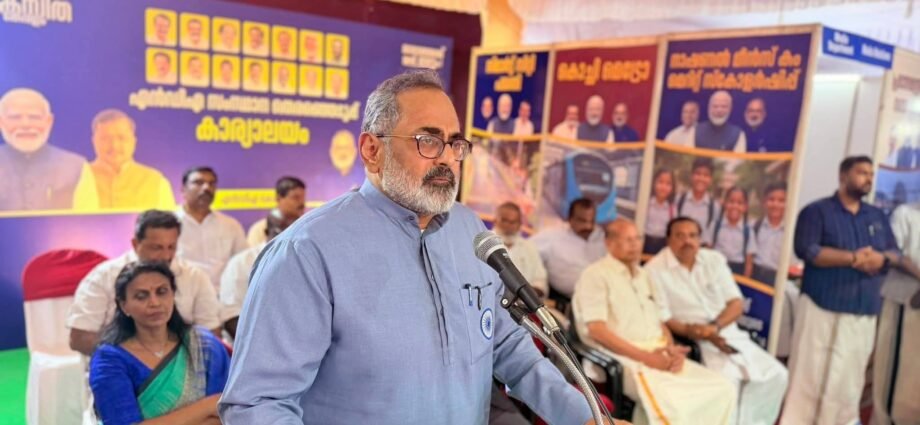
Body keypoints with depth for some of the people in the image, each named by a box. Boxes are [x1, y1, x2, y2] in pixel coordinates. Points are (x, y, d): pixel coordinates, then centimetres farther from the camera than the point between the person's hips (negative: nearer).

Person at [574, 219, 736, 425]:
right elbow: (596, 330, -13)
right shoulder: (595, 275, -4)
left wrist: (671, 350, -1)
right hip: (623, 359, -8)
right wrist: (645, 356, -18)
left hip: (659, 356, 8)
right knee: (669, 400, -32)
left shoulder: (643, 276, 21)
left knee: (722, 389, -9)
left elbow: (660, 322, 21)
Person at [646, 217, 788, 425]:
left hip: (730, 334, 6)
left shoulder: (715, 259, 6)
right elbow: (661, 318, -12)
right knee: (728, 378, -28)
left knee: (776, 375, -4)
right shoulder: (655, 269, -9)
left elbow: (737, 303, 3)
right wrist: (692, 332, -26)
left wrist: (715, 326, -15)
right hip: (693, 342, -6)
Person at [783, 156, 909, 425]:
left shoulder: (877, 216, 17)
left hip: (864, 313, 5)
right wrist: (853, 257, -17)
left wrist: (882, 258, -9)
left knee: (849, 380, 10)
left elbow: (896, 253, 14)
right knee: (810, 377, -4)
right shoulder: (817, 211, -2)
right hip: (822, 309, -5)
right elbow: (806, 250, -14)